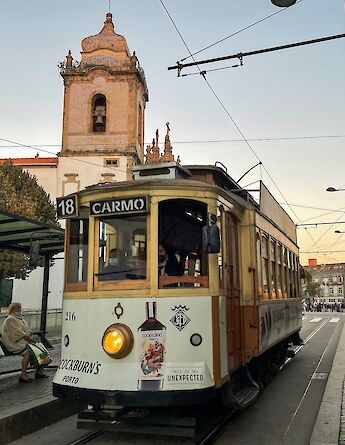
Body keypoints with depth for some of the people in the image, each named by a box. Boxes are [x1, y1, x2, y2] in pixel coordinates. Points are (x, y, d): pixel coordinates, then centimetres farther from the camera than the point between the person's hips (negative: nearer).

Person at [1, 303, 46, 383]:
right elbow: (16, 332, -16)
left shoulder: (20, 319, 23)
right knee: (27, 352, -31)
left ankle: (39, 371, -7)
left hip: (24, 341, 9)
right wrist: (26, 336, -18)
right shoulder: (10, 320, -5)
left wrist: (29, 335, 1)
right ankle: (23, 375, -28)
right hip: (14, 343, -9)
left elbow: (27, 330, 22)